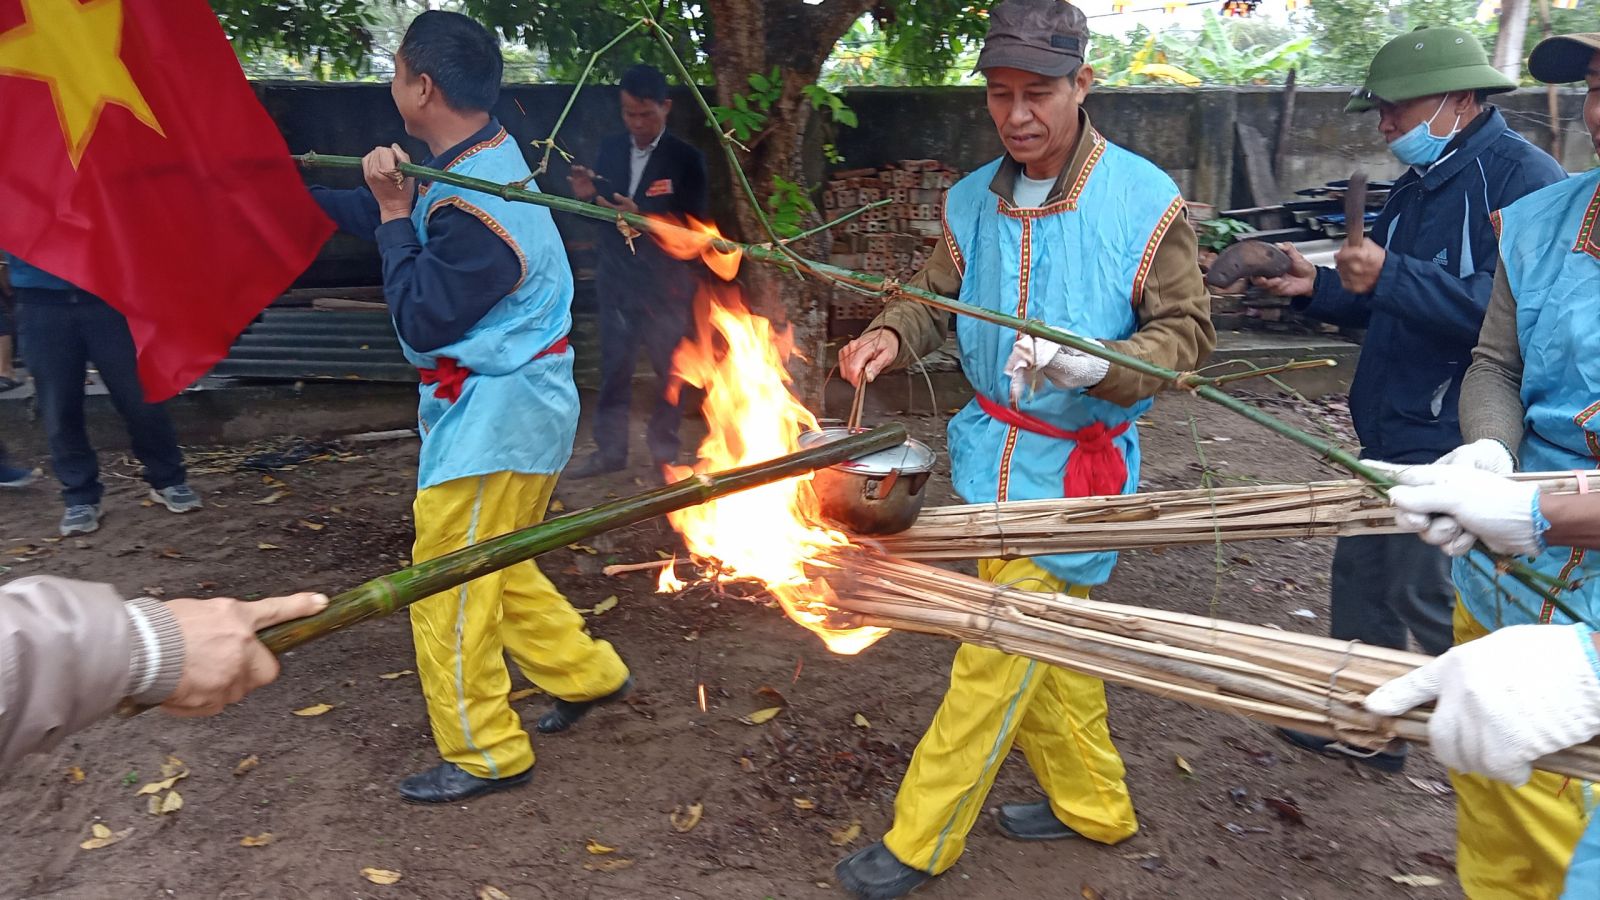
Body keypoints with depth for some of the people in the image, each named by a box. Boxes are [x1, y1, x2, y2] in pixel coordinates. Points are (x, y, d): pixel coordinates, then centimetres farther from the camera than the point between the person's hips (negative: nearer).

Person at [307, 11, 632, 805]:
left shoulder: (473, 207, -25)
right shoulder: (486, 161, 6)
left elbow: (422, 321, -19)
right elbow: (405, 223, 19)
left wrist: (392, 212, -15)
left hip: (494, 418, -10)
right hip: (506, 409, 10)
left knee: (446, 589, 2)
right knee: (492, 569, 22)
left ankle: (485, 754, 16)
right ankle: (586, 674, 33)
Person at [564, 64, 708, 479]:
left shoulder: (686, 159, -7)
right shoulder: (610, 150, 7)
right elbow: (603, 212, 13)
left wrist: (642, 217, -24)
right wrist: (588, 195, -9)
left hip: (665, 284, -4)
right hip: (616, 278, 4)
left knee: (669, 368, 8)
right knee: (613, 368, 9)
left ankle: (664, 449, 22)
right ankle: (610, 449, 19)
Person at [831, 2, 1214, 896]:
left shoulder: (1145, 199, -13)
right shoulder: (975, 198, 2)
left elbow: (1187, 331, -11)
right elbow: (935, 294, 7)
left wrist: (1096, 367, -29)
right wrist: (890, 335, -16)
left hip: (1073, 466, -6)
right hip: (994, 453, 6)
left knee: (1000, 658, 1)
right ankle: (1092, 805, 40)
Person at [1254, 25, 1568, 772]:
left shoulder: (1524, 179, -15)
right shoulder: (1418, 187, 13)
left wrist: (1390, 277, -31)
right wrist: (1318, 288, 0)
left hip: (1453, 444, -9)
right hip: (1392, 431, 9)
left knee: (1428, 596, -3)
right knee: (1361, 570, 15)